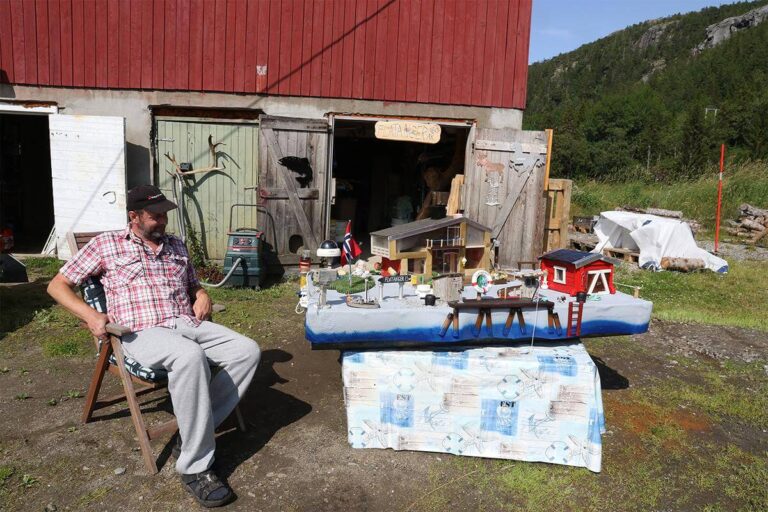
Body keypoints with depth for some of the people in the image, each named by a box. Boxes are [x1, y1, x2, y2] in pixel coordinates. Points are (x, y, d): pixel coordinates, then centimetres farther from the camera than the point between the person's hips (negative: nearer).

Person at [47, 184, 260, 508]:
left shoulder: (176, 246, 22)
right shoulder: (107, 244, 9)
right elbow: (58, 285, 10)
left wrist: (202, 296, 8)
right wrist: (91, 315, -8)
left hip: (188, 324, 6)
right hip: (143, 332, -5)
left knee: (247, 351, -19)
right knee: (190, 357, -39)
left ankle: (193, 431, -12)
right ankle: (194, 467, -27)